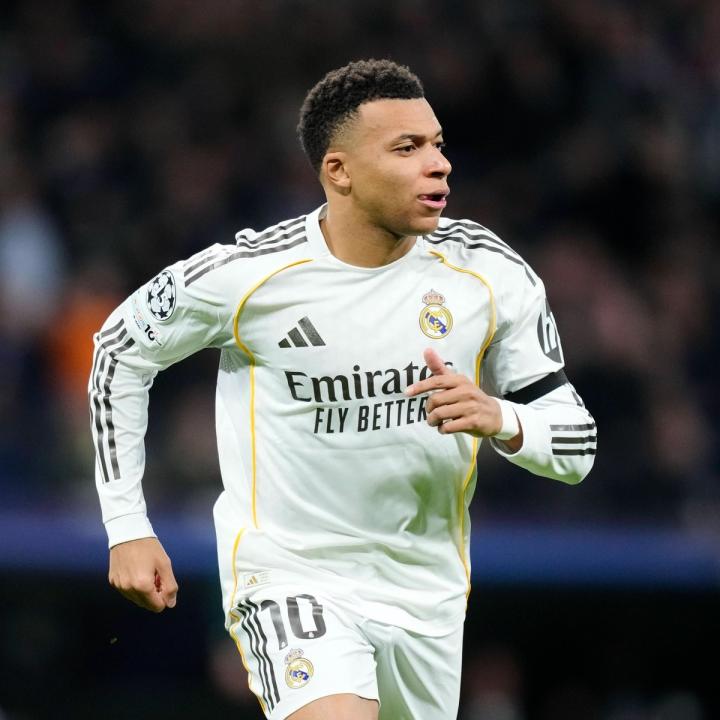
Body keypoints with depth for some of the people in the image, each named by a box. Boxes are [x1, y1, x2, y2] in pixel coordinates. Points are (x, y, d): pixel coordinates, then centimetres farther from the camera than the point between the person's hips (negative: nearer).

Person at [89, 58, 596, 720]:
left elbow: (576, 443, 0)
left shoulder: (490, 274, -6)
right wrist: (126, 526, 2)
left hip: (426, 588, 5)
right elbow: (121, 349, 5)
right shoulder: (244, 275, -14)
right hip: (288, 579, -4)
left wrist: (500, 421, -23)